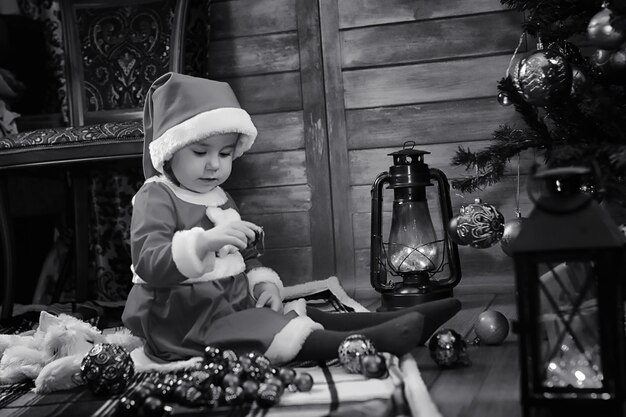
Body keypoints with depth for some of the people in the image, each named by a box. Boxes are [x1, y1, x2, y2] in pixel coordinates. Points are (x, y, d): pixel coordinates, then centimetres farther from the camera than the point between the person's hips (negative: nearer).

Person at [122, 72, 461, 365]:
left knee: (303, 316, -8)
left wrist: (263, 283, 3)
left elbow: (247, 255, 25)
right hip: (185, 318, -8)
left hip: (235, 302, 8)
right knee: (265, 332, -29)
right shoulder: (156, 197, -11)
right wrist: (204, 241, -40)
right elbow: (148, 263, -26)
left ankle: (406, 323, -19)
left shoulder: (219, 199, 17)